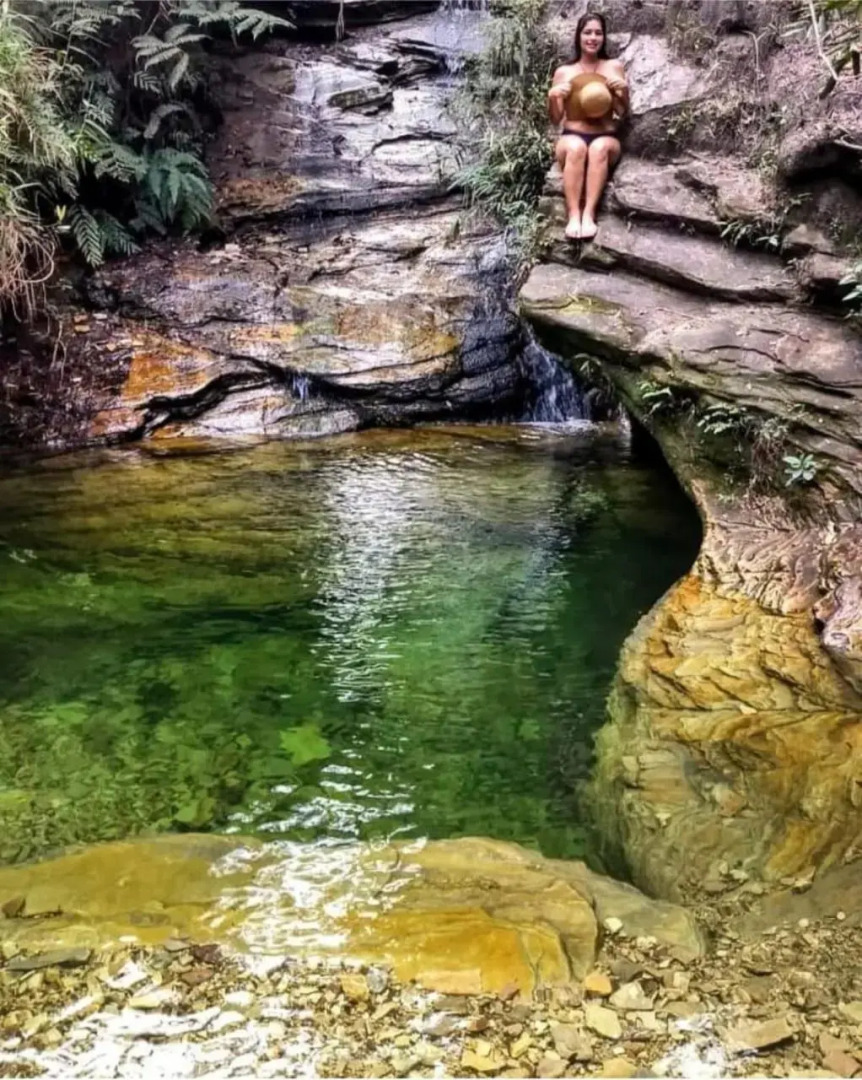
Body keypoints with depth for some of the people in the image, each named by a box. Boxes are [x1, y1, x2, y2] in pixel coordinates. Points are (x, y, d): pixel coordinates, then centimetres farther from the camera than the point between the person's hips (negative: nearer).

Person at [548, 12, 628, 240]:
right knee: (576, 148, -36)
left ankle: (589, 214, -42)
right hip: (571, 137, 0)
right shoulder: (563, 72, 9)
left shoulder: (614, 67, 10)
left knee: (599, 148, -36)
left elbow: (623, 113, 10)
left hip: (606, 138, 0)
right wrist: (553, 97, -9)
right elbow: (555, 119, 10)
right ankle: (573, 216, -41)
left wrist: (624, 91, -9)